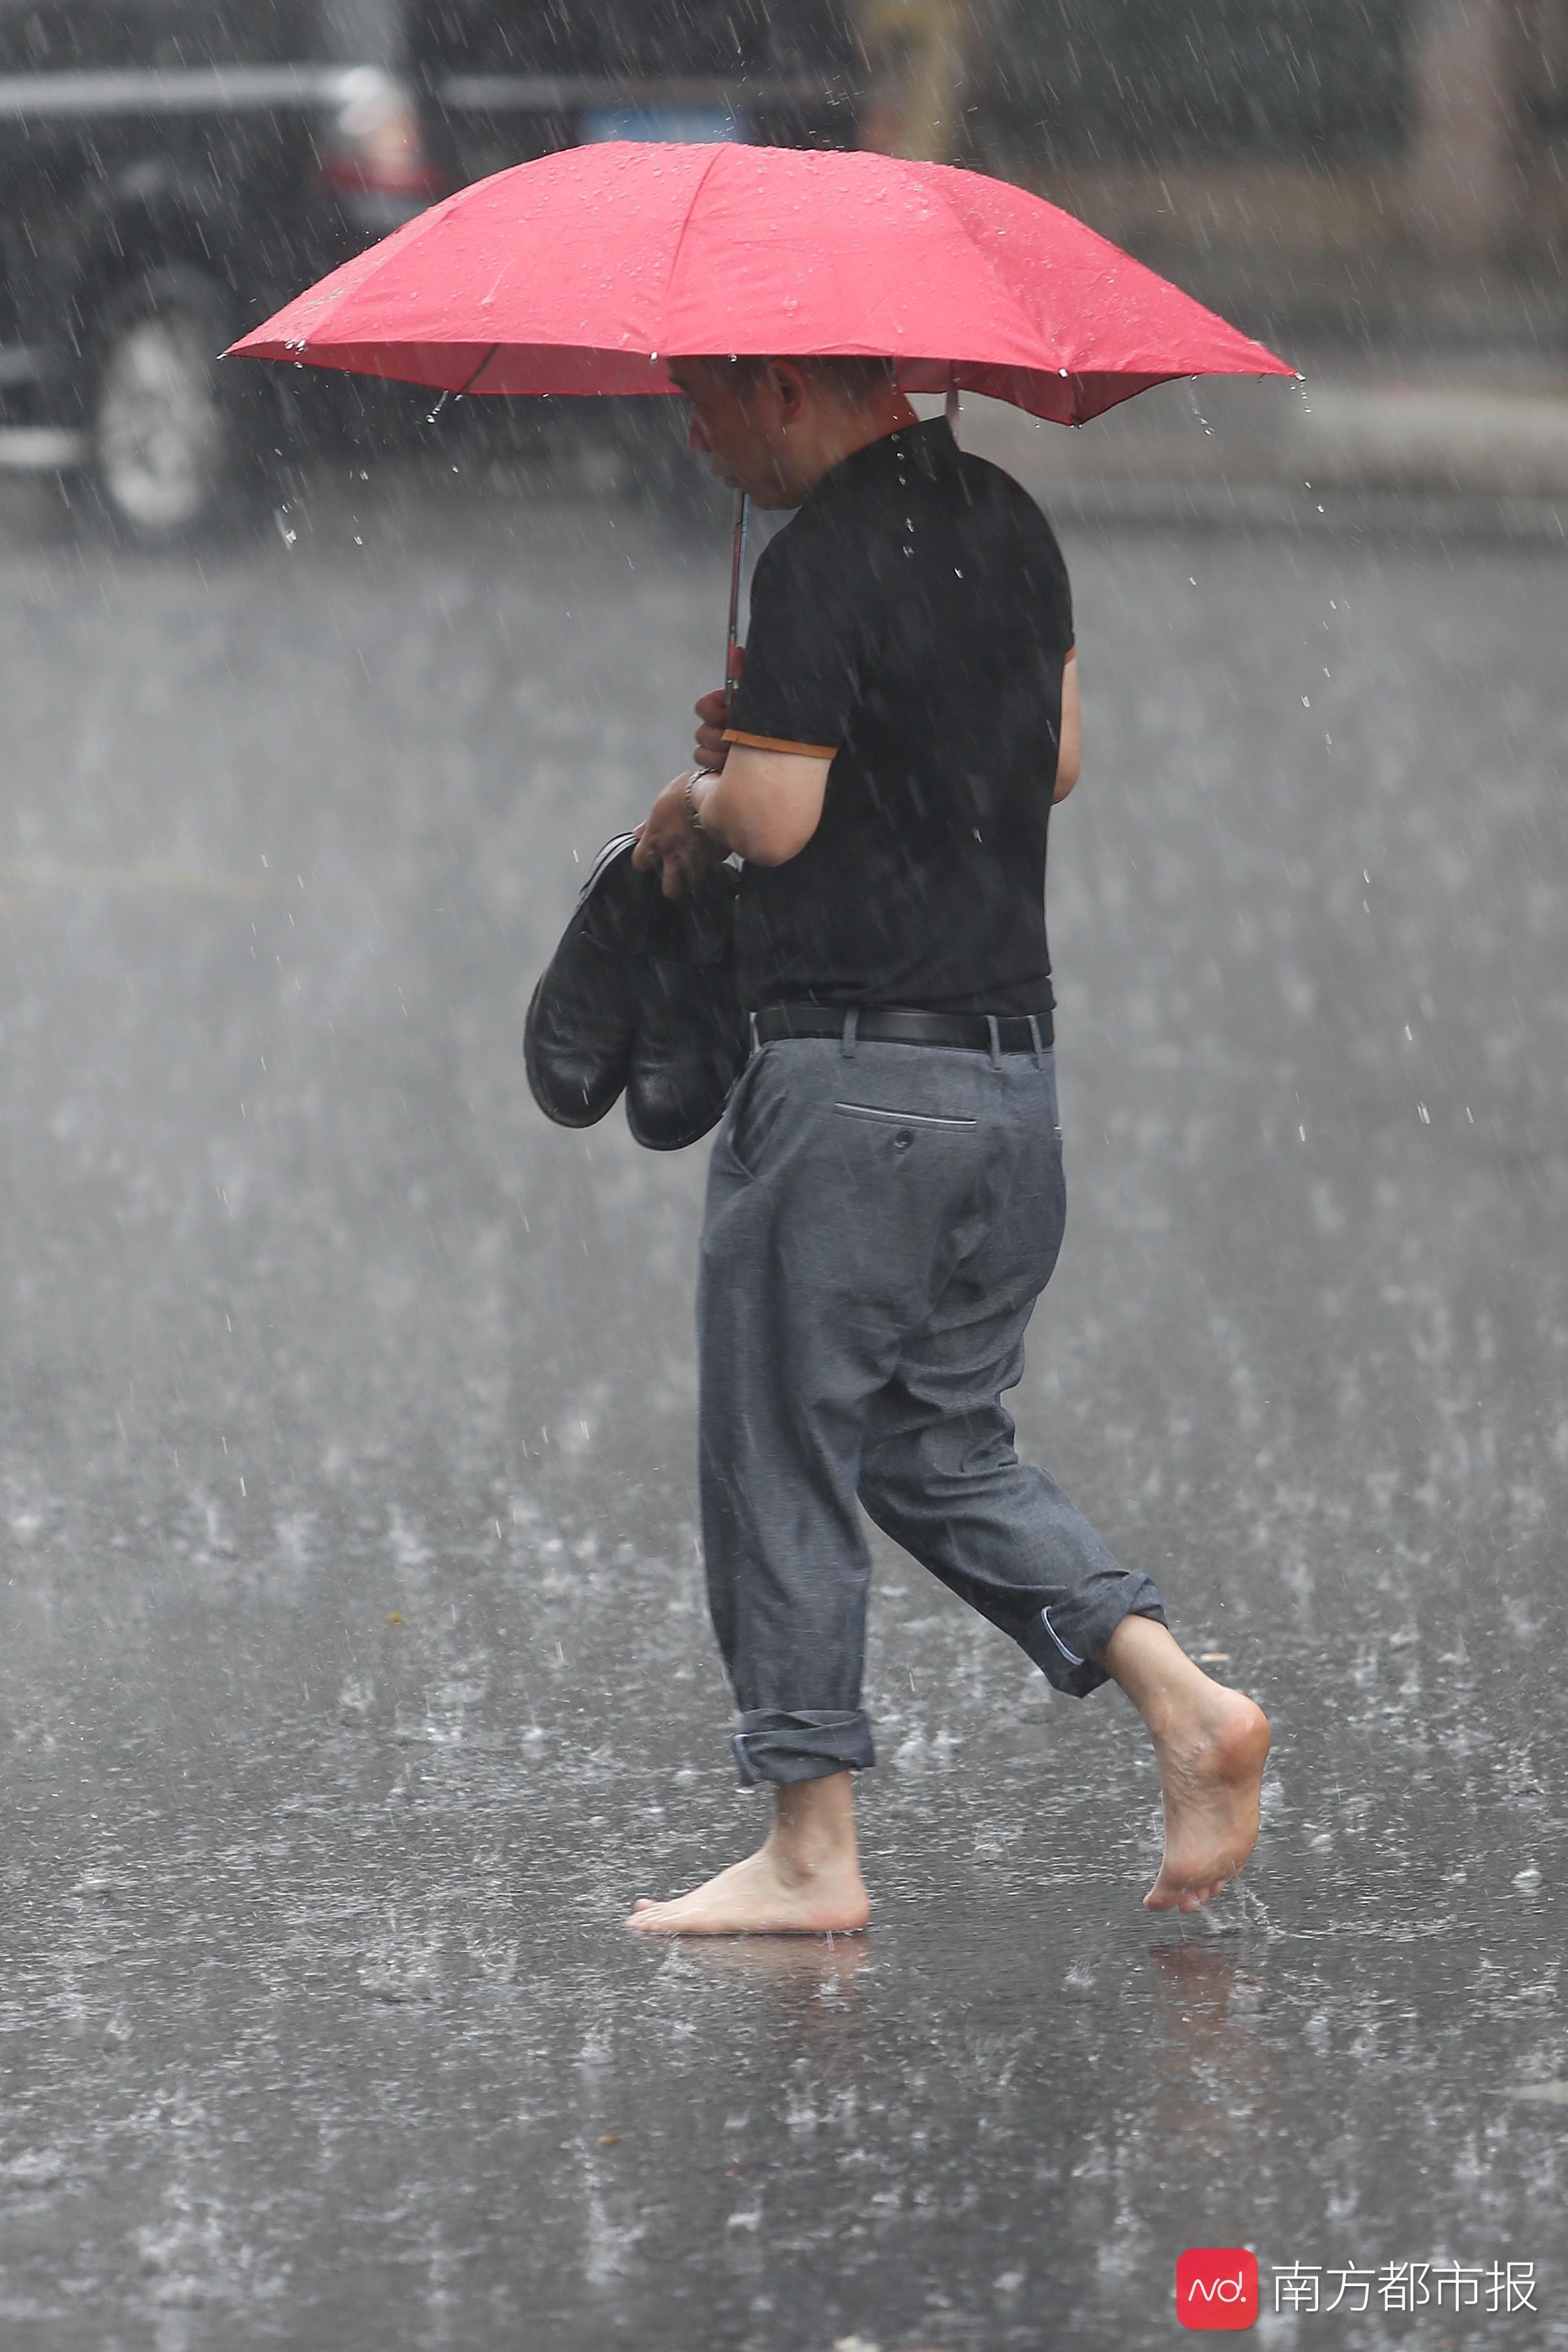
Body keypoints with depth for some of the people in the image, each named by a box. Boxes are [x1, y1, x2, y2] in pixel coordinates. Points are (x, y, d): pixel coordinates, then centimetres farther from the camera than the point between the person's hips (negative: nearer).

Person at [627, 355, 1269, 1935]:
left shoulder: (823, 563, -15)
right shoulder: (1006, 524, 10)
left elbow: (776, 820, -19)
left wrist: (700, 799, 3)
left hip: (851, 1077, -8)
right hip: (1013, 1064, 8)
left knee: (781, 1454, 3)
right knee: (942, 1448, 18)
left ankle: (811, 1850, 6)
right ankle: (1183, 1700, 2)